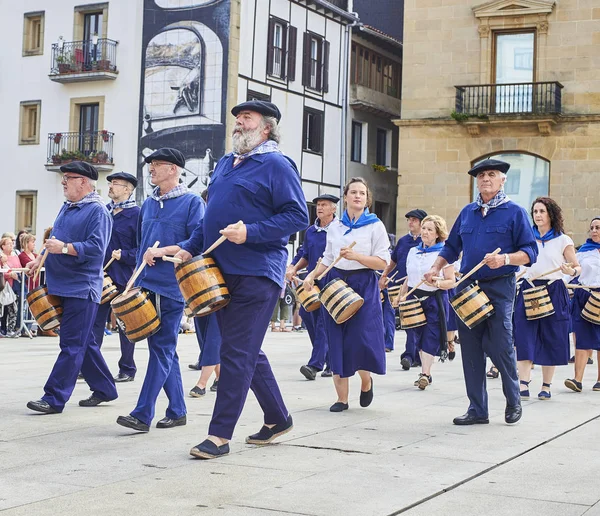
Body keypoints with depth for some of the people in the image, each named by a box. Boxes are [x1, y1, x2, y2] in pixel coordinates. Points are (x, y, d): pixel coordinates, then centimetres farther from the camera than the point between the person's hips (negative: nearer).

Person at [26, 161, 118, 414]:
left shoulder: (97, 211, -11)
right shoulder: (67, 207, 16)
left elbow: (96, 248, -22)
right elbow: (55, 240, 25)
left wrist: (64, 248, -28)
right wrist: (40, 259, 11)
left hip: (82, 288, -9)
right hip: (62, 286, 9)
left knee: (72, 345, -6)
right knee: (84, 342, 14)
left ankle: (55, 398, -7)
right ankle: (104, 389, 24)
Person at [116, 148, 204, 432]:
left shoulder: (192, 202, -4)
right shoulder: (148, 204, 16)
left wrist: (162, 251, -18)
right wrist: (137, 278, 17)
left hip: (172, 288, -7)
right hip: (147, 285, 7)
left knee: (162, 348, -7)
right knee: (164, 349, 10)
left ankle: (143, 414, -9)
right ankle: (177, 411, 18)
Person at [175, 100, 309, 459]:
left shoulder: (276, 165, -6)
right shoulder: (224, 164, 18)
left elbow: (298, 216, -14)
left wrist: (250, 233, -22)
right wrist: (191, 248, 12)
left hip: (257, 274, -8)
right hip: (223, 272, 8)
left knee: (237, 352, -7)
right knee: (248, 351, 14)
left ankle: (220, 435, -3)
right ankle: (278, 419, 28)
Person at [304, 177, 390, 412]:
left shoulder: (375, 225, -1)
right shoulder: (334, 226, 10)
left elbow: (383, 262, -7)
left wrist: (356, 256, -19)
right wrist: (312, 275, -1)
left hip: (364, 285, -3)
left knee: (361, 339, -11)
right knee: (338, 342, 1)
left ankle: (366, 381, 20)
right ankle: (342, 397, 8)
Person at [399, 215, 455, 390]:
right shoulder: (413, 252, 12)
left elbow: (451, 281, -8)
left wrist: (436, 283, -26)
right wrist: (400, 298, 14)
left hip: (434, 300, -5)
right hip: (414, 298, 5)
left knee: (430, 337, -9)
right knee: (418, 337, 8)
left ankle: (425, 374, -11)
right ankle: (426, 372, 17)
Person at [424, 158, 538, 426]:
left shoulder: (514, 212, 0)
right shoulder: (467, 212, 14)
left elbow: (530, 251, -5)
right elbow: (451, 247, 21)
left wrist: (505, 259, -22)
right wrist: (436, 268, 5)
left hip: (499, 287, -5)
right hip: (467, 287, 5)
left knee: (499, 347, -7)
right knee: (471, 349, 3)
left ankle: (513, 400, 18)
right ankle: (477, 409, 11)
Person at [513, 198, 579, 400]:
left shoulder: (563, 240, 2)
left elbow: (577, 267, 2)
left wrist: (571, 271, -20)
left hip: (553, 292, -1)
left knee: (551, 340, 3)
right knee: (524, 339, -8)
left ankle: (546, 386, 14)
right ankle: (523, 384, -8)